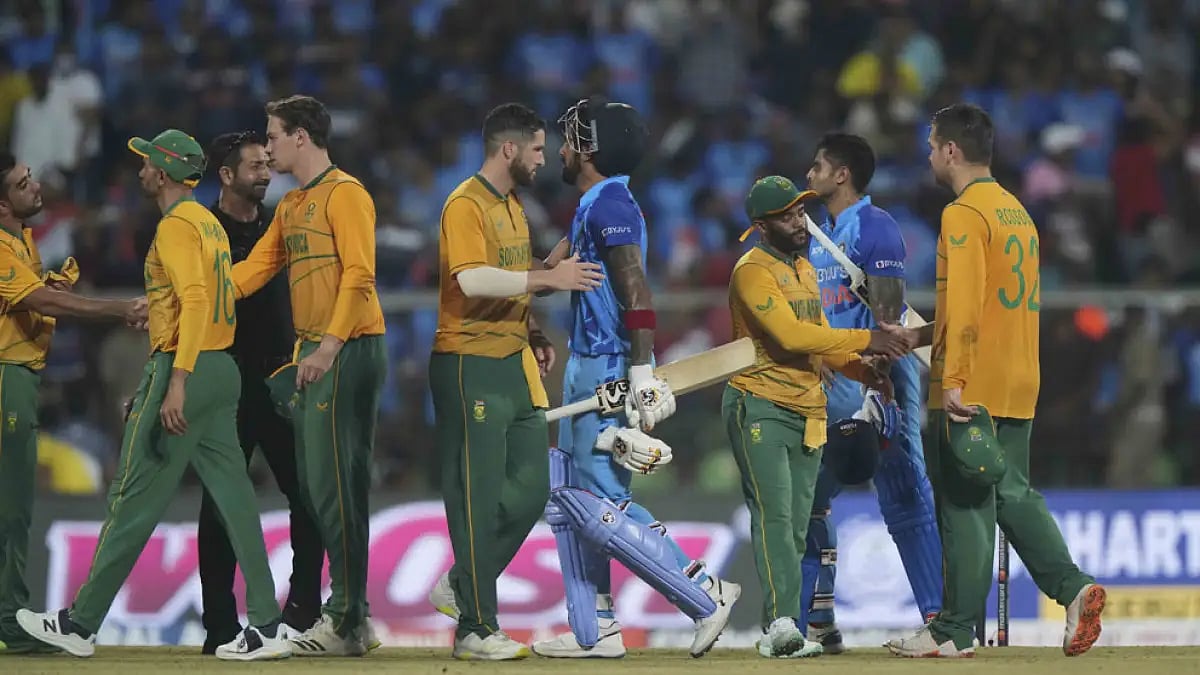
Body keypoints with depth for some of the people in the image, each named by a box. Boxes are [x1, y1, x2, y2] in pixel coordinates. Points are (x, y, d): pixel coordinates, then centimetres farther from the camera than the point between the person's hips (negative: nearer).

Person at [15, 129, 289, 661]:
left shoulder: (176, 226, -12)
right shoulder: (210, 222, 18)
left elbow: (195, 301, -25)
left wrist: (176, 384, -30)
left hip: (182, 369, -9)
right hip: (223, 370, 9)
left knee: (135, 498, -4)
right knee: (233, 495, 4)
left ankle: (81, 623, 2)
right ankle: (265, 626, -2)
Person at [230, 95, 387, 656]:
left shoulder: (344, 194, -8)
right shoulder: (291, 207, 20)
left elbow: (358, 274, -16)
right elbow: (253, 271, 19)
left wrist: (329, 347, -22)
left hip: (348, 352, -9)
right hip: (312, 353, 9)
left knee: (337, 483, -11)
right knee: (313, 484, 7)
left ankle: (347, 620, -10)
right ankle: (353, 619, 10)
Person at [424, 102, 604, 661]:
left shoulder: (513, 205, 18)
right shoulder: (466, 205, -12)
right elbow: (473, 280, -26)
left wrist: (532, 334, 12)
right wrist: (548, 277, -28)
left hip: (514, 364, 9)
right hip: (470, 366, -9)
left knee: (531, 488, 8)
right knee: (479, 497, -7)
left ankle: (460, 586, 21)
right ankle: (476, 629, -4)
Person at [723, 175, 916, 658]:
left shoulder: (804, 269, 17)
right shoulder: (753, 271, -13)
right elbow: (790, 334, -24)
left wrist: (864, 372, 2)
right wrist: (867, 340, -24)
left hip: (807, 413, 9)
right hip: (760, 409, -9)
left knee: (796, 527, 6)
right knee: (774, 515, -18)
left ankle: (779, 634, 7)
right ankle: (781, 624, -27)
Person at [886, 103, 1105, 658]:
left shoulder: (963, 215, -11)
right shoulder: (1017, 211, 17)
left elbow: (964, 303, -19)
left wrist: (954, 378, -21)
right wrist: (922, 335, 29)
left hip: (972, 388, -8)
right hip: (1019, 384, 9)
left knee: (965, 506, -3)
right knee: (1013, 493, 12)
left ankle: (955, 630, 0)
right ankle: (1073, 587, -5)